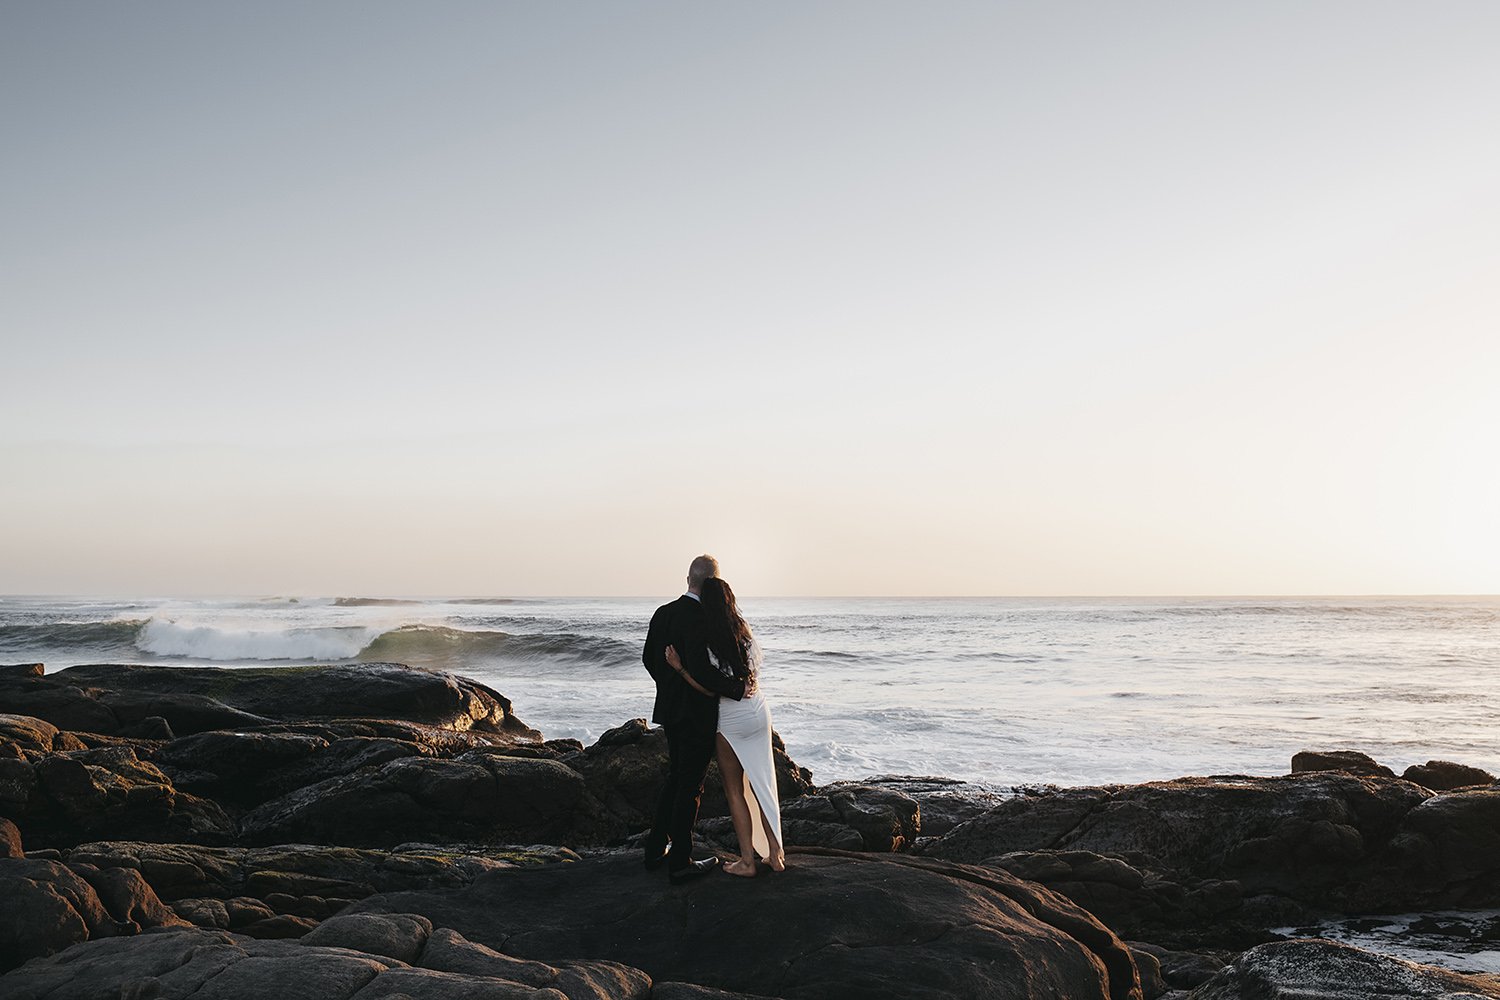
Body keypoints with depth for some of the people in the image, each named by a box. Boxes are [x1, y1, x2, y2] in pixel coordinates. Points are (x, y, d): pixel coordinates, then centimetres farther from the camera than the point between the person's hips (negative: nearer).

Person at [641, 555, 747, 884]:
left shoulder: (663, 613, 3)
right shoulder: (700, 620, -22)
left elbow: (649, 658, 13)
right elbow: (700, 670, -30)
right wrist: (738, 688, -19)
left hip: (671, 710, 8)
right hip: (697, 714, -8)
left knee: (676, 779, 21)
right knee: (690, 786, 2)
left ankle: (656, 848, 27)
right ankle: (680, 862, 10)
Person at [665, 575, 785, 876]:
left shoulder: (707, 642, -19)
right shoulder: (746, 633, 1)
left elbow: (711, 689, -17)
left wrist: (680, 668, -21)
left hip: (730, 721, -6)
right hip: (758, 713, 6)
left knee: (734, 790, 6)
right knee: (761, 783, 14)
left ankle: (747, 861, 8)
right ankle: (775, 854, 17)